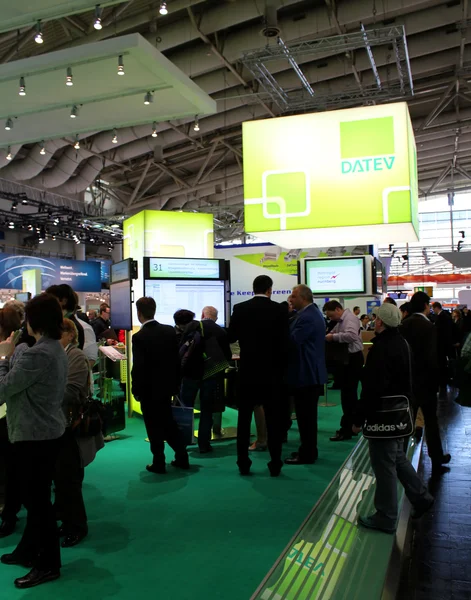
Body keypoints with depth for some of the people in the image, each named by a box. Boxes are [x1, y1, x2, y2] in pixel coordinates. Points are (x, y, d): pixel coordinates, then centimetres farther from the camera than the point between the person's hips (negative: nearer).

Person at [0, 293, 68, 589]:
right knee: (37, 496, 21)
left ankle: (49, 564, 17)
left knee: (37, 499, 3)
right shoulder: (57, 349, 7)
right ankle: (29, 550, 37)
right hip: (48, 431, 10)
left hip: (34, 435, -10)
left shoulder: (37, 355, -24)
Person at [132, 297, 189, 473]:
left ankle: (159, 463, 16)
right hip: (167, 385, 6)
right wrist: (175, 382, 12)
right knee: (168, 421, 19)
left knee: (154, 427, 7)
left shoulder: (139, 337, -18)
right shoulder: (170, 330, -2)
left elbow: (138, 368, -18)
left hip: (149, 388, -5)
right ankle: (182, 457, 23)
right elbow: (176, 359, 2)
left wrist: (136, 390, -5)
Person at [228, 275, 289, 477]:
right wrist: (280, 366, 7)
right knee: (273, 419, 7)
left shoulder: (240, 308, -3)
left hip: (247, 370, 1)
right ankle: (275, 465, 11)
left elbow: (231, 337, 3)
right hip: (271, 371, -1)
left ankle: (243, 464, 13)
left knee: (244, 418, 9)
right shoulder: (279, 310, -6)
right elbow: (285, 342, -7)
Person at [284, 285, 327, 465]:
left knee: (305, 416, -3)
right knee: (307, 415, 17)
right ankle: (308, 450, 26)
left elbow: (292, 340, -24)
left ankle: (307, 454, 5)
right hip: (310, 372, 11)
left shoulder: (307, 317, -20)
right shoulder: (311, 313, 14)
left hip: (305, 373, -11)